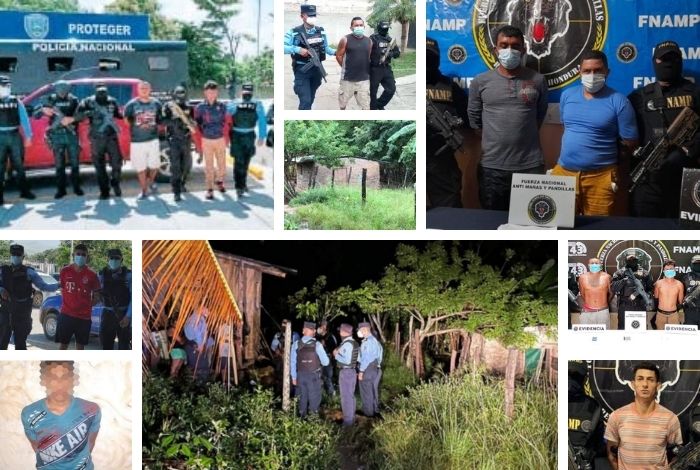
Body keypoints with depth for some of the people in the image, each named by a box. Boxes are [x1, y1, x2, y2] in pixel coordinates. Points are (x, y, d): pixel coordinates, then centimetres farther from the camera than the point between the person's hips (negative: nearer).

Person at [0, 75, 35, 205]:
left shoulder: (16, 101, 5)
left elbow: (24, 118, 7)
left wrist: (28, 135, 3)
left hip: (15, 137, 2)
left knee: (19, 165, 11)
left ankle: (24, 191, 21)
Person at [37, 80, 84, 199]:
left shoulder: (73, 100, 2)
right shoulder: (51, 100, 2)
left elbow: (82, 114, -5)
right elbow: (36, 115, 1)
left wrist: (72, 119, -23)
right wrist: (43, 110, -21)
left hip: (72, 135, 0)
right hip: (57, 136, 0)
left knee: (75, 162, 4)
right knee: (59, 164, 2)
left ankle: (76, 187, 16)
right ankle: (60, 189, 9)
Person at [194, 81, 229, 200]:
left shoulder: (222, 106, -2)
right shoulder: (200, 107, -7)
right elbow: (196, 124, -1)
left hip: (220, 139, 2)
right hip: (206, 141, -2)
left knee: (222, 164, 10)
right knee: (209, 166, 2)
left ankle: (219, 181, 38)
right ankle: (210, 189, 12)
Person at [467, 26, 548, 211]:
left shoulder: (538, 80, 2)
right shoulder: (480, 82, 3)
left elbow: (540, 116, 13)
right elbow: (474, 119, 10)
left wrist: (523, 137, 9)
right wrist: (494, 141, 7)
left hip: (531, 166, 0)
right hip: (492, 167, 0)